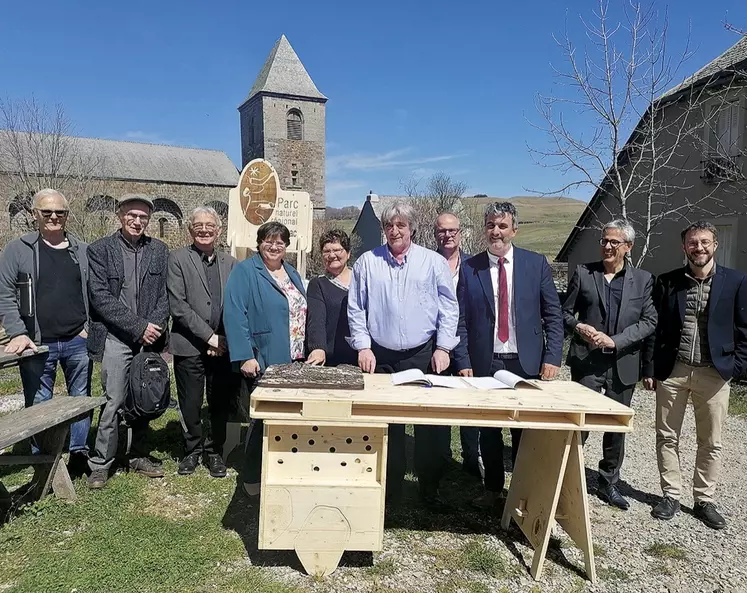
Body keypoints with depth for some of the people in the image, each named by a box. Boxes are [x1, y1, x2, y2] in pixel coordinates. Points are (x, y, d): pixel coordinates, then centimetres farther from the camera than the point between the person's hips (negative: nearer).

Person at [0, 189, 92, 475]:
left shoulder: (83, 251, 7)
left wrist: (91, 327, -2)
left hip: (78, 342, 2)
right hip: (38, 344, -2)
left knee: (81, 399, 10)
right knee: (39, 405, 6)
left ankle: (79, 453, 25)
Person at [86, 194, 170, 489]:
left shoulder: (159, 250, 9)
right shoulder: (99, 249, -1)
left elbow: (165, 293, 6)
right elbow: (100, 297, -8)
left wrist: (154, 326, -9)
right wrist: (138, 327, -13)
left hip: (149, 337, 3)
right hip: (115, 339, -3)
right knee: (113, 402, -3)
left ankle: (139, 456, 25)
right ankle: (100, 464, 12)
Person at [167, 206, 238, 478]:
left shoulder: (230, 263, 11)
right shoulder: (178, 259, 0)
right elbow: (178, 306, -8)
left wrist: (223, 340, -5)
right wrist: (209, 337, -11)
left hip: (223, 347, 3)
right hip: (189, 347, -2)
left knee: (221, 404, 8)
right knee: (190, 404, 7)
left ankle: (214, 451, 27)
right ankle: (193, 450, 29)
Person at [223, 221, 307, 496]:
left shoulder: (292, 275, 17)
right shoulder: (244, 272, -6)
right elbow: (235, 316, -15)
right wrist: (245, 357, -22)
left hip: (294, 363, 7)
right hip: (263, 363, -7)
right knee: (265, 419, 1)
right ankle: (253, 479, 18)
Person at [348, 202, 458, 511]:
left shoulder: (434, 262, 2)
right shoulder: (367, 262, 4)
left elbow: (449, 308, 3)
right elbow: (356, 309, 5)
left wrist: (443, 347, -3)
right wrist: (363, 346, -2)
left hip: (424, 356, 0)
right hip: (381, 357, 1)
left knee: (433, 427, 5)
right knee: (386, 427, 8)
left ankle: (429, 488, 24)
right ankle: (389, 489, 24)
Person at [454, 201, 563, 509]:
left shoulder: (536, 263, 1)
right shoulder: (469, 268, 0)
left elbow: (553, 314, 2)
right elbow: (461, 320, 0)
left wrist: (552, 357, -5)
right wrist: (463, 363, -6)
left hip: (526, 363, 0)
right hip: (484, 363, 0)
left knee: (524, 432, 10)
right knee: (488, 431, 12)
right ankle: (493, 488, 29)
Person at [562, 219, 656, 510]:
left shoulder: (643, 279, 4)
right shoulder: (583, 273, 2)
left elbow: (649, 321, -2)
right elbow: (566, 312, 5)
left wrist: (614, 341, -13)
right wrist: (578, 328, -16)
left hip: (623, 364, 2)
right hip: (587, 361, -2)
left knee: (617, 426, 13)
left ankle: (608, 483, 30)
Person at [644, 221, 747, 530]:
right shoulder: (668, 282, 2)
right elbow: (655, 327, 4)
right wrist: (650, 369, 1)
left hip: (714, 373, -1)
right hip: (671, 370, 1)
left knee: (711, 443, 9)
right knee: (667, 437, 8)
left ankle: (704, 500, 23)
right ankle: (671, 495, 21)